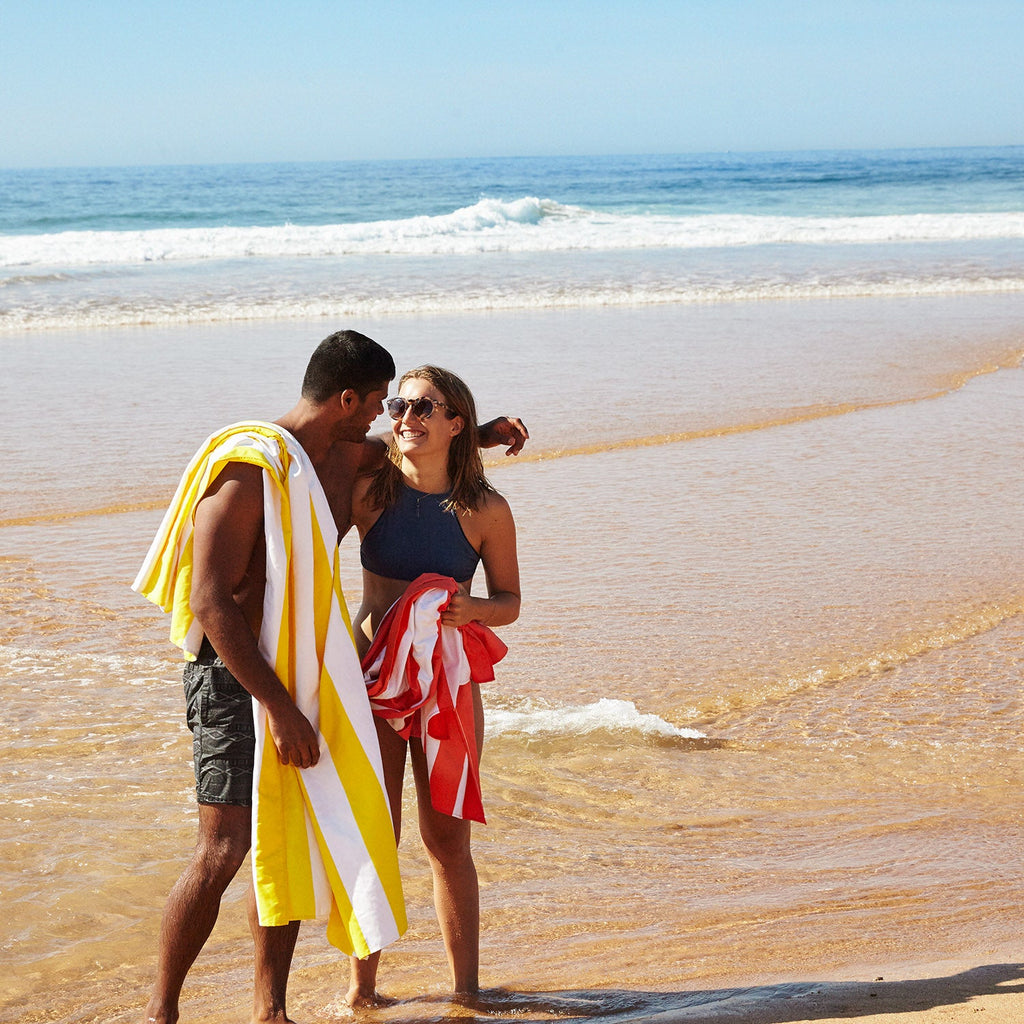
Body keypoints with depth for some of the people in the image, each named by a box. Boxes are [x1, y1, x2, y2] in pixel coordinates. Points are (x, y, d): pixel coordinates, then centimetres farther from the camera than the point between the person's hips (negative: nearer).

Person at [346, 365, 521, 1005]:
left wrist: (471, 610, -17)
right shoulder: (368, 491, -5)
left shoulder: (485, 510, -5)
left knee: (447, 839, 5)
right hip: (370, 679, 0)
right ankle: (361, 986, 14)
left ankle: (466, 988, 14)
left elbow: (509, 603, 3)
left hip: (447, 684, 0)